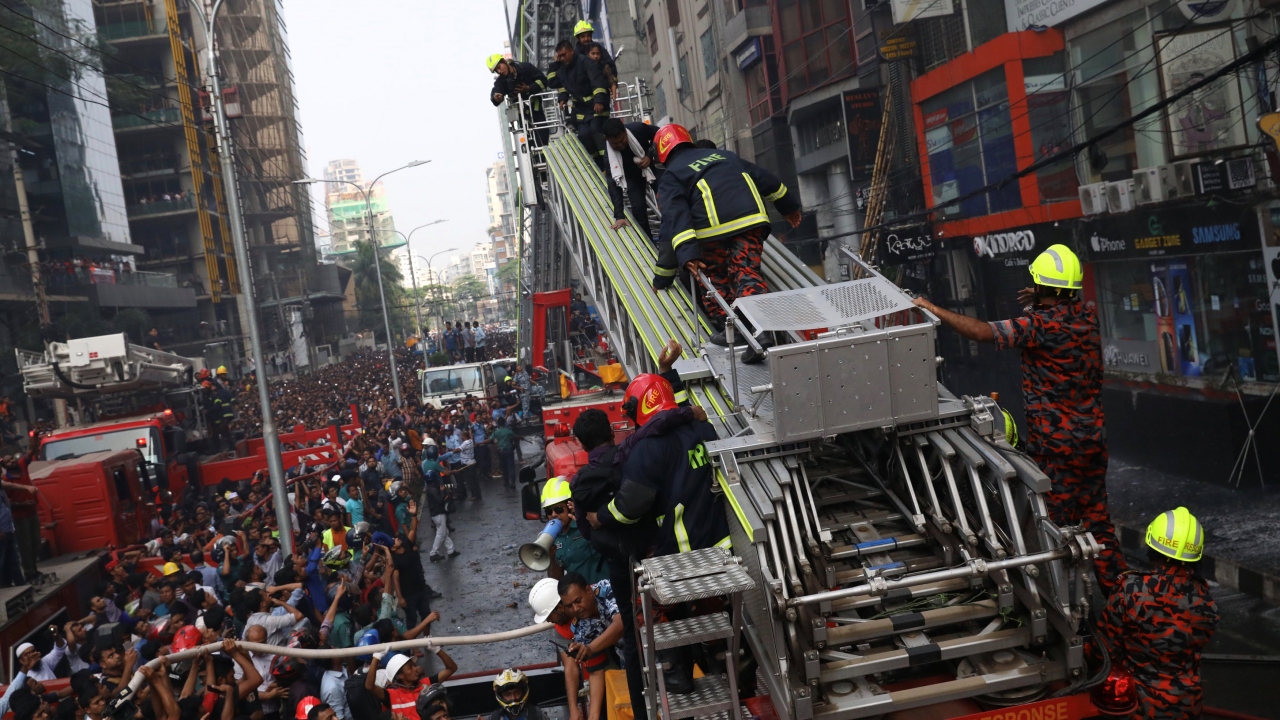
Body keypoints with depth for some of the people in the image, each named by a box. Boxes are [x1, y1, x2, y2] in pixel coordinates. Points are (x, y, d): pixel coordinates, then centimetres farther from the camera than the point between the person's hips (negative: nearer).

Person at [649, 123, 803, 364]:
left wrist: (686, 254, -12)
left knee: (716, 278, 17)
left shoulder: (671, 176, 15)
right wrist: (789, 205, 44)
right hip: (751, 221, 4)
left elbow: (675, 217, -3)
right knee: (748, 274, 2)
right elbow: (764, 178, 35)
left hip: (713, 230, -4)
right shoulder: (723, 155, 32)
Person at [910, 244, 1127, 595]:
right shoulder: (1088, 316, 2)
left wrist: (934, 309, -19)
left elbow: (982, 331, -28)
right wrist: (1039, 304, 11)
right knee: (1097, 517, 17)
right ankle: (1115, 586, 25)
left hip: (1056, 444, -7)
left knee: (1060, 523, 3)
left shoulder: (1038, 325, -20)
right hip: (1092, 437, 7)